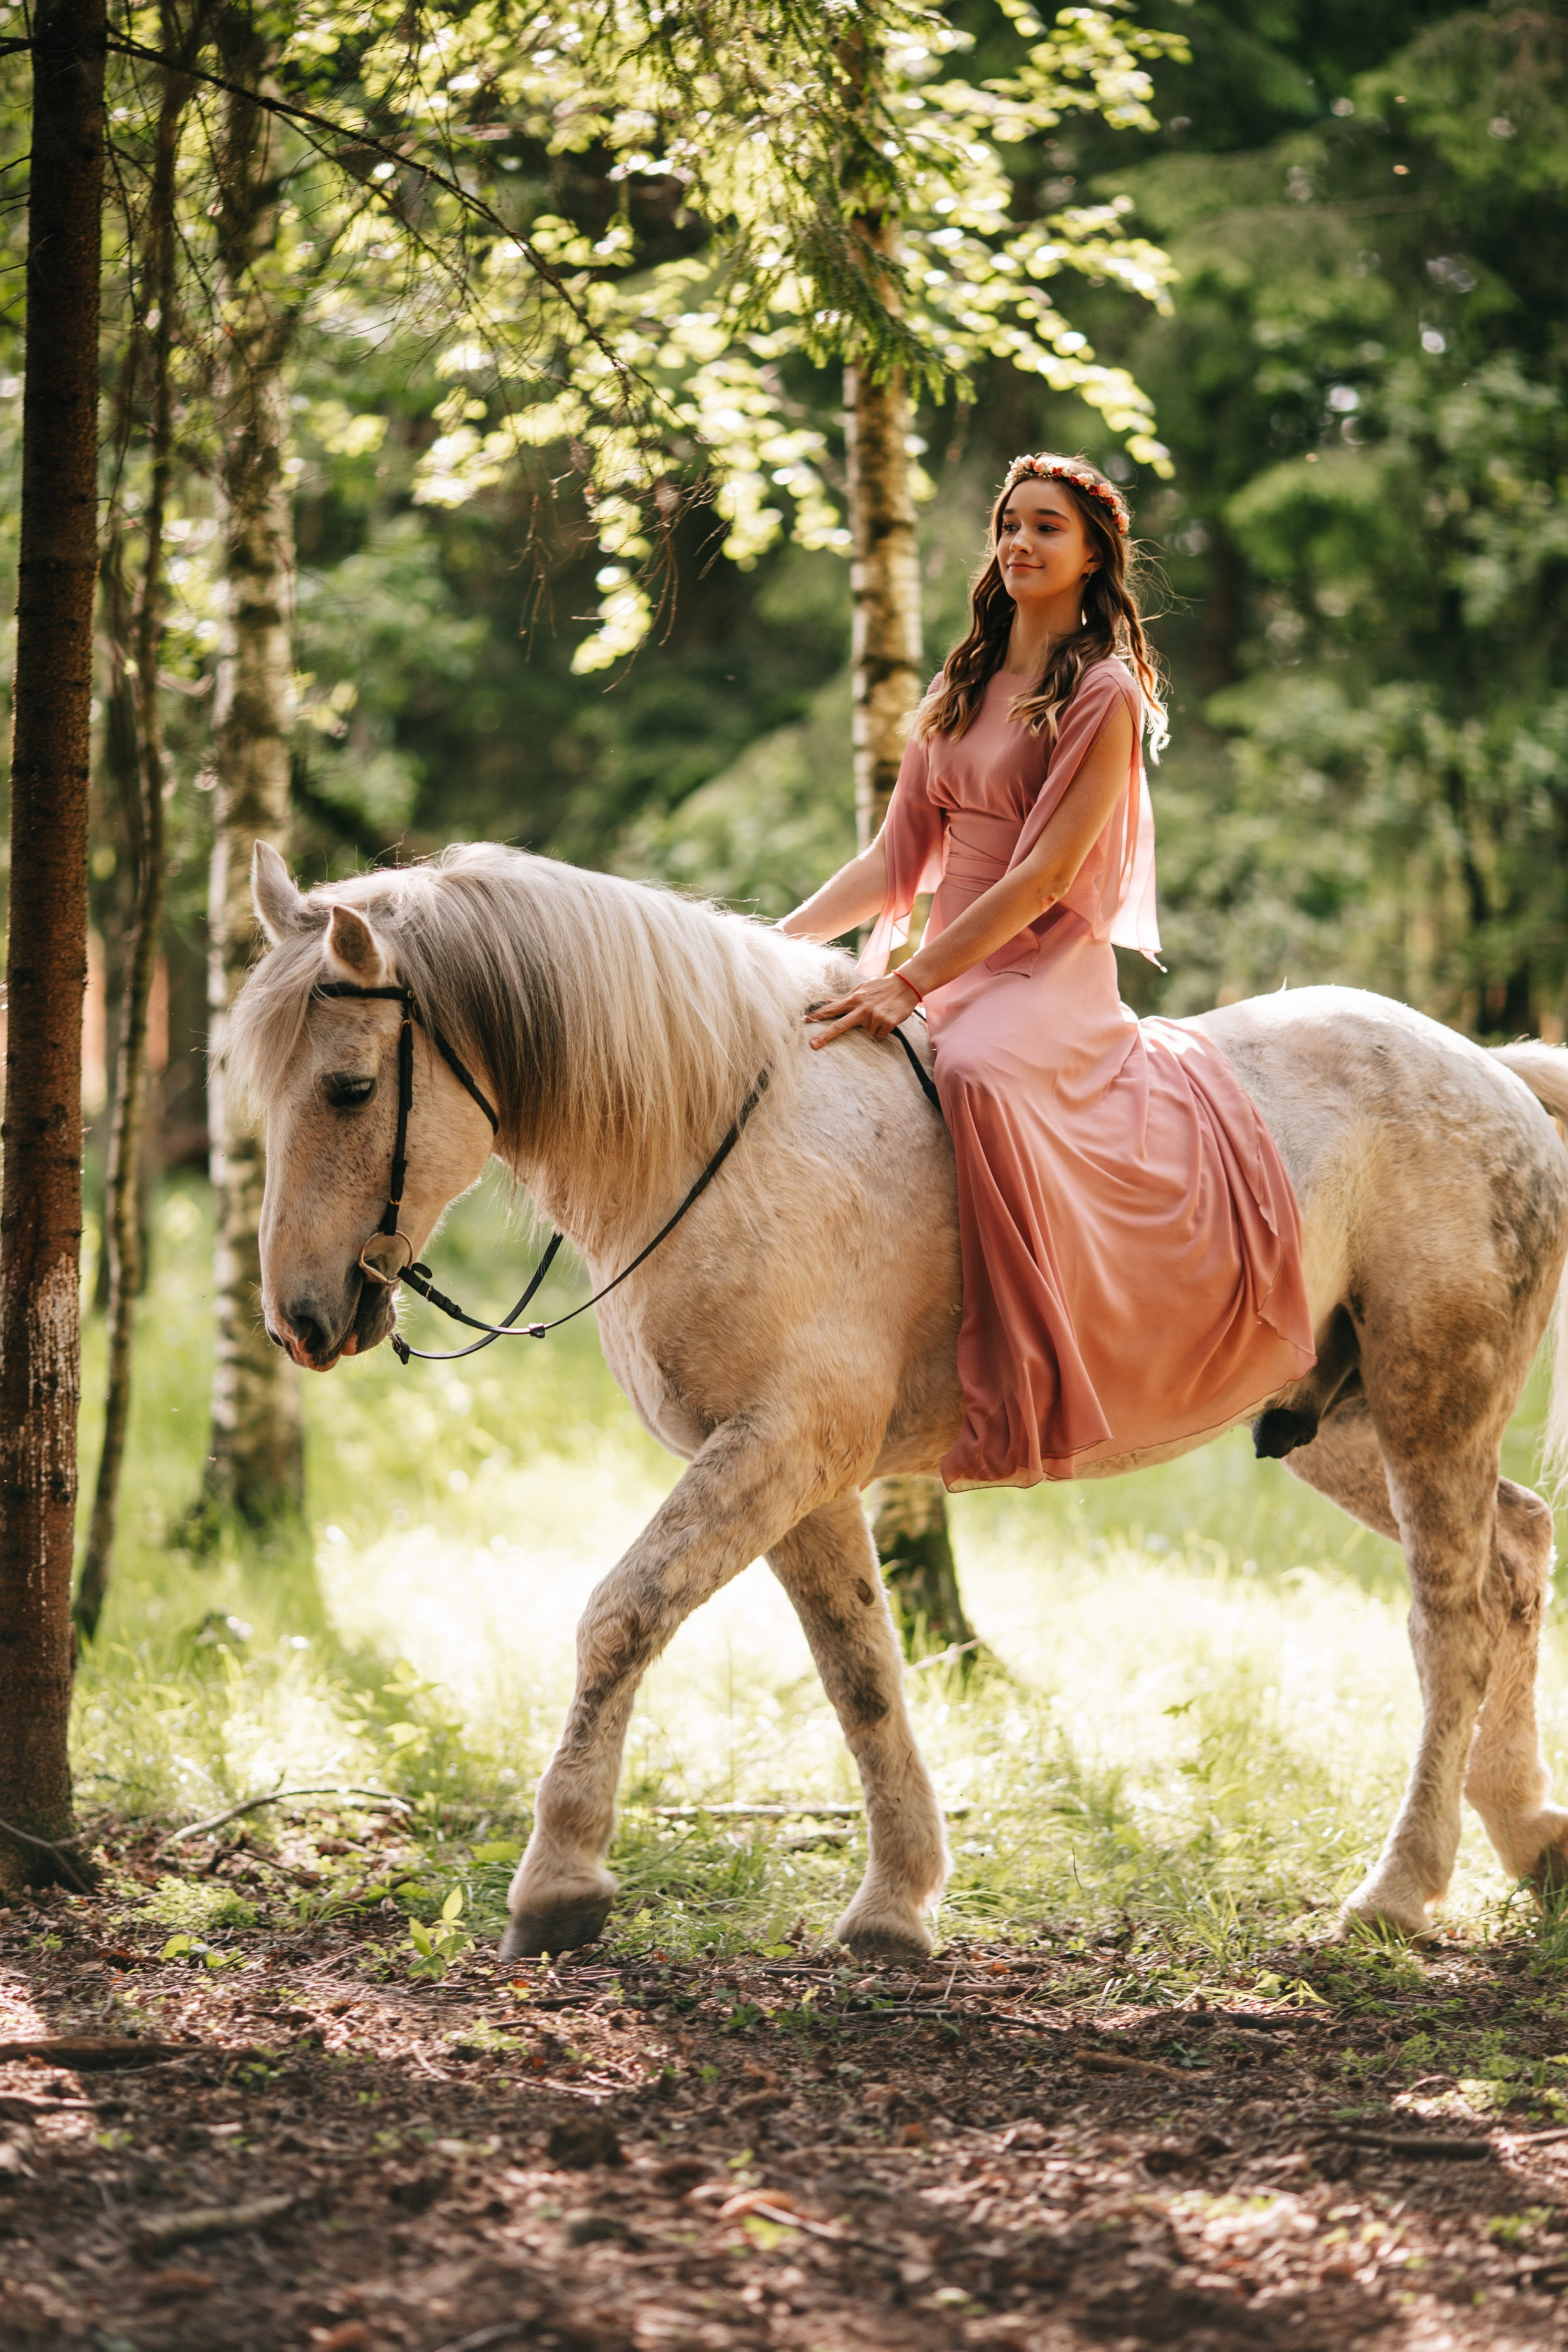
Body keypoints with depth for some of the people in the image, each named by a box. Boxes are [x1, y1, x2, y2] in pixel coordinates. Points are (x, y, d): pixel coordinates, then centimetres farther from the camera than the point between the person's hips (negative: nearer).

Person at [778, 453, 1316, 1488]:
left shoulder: (1107, 696, -5)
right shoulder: (962, 691, 17)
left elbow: (1044, 876, -15)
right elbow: (895, 861, 16)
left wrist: (908, 986, -23)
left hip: (1050, 974, -8)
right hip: (951, 968, 8)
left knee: (978, 1073, -39)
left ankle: (1031, 1403, -42)